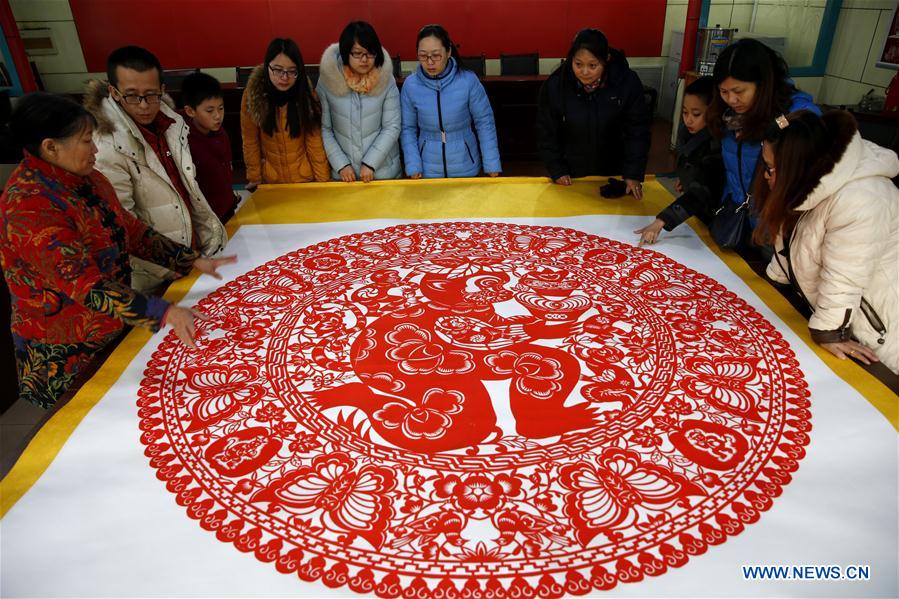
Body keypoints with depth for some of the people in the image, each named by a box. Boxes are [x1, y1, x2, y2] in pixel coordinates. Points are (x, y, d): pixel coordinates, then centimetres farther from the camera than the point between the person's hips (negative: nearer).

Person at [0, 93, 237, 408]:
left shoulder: (87, 180, -1)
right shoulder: (28, 208, -26)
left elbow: (133, 232, 6)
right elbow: (87, 287, -32)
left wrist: (194, 261, -3)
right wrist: (165, 312, -41)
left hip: (112, 329, 7)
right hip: (66, 358, -7)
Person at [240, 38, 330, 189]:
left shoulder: (306, 95, -13)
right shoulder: (252, 95, -14)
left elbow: (315, 141, -11)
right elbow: (250, 141, -6)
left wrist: (323, 179, -11)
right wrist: (254, 178, -3)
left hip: (305, 178, 0)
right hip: (270, 181, 1)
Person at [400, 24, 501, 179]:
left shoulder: (468, 81, -12)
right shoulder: (410, 85, -8)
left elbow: (484, 123, -6)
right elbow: (407, 129, 0)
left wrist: (492, 166, -7)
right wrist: (413, 167, -8)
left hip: (465, 168, -1)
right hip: (428, 170, 1)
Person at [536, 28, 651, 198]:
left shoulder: (627, 82, -16)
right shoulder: (554, 86, -17)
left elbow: (637, 130, -10)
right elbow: (546, 133, -7)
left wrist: (634, 174, -14)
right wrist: (557, 171, -10)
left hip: (612, 173, 1)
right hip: (571, 175, 0)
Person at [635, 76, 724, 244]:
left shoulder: (717, 145, -33)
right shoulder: (688, 131, -11)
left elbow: (700, 191, -42)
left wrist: (660, 221, -51)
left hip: (711, 222, -7)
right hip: (692, 213, 7)